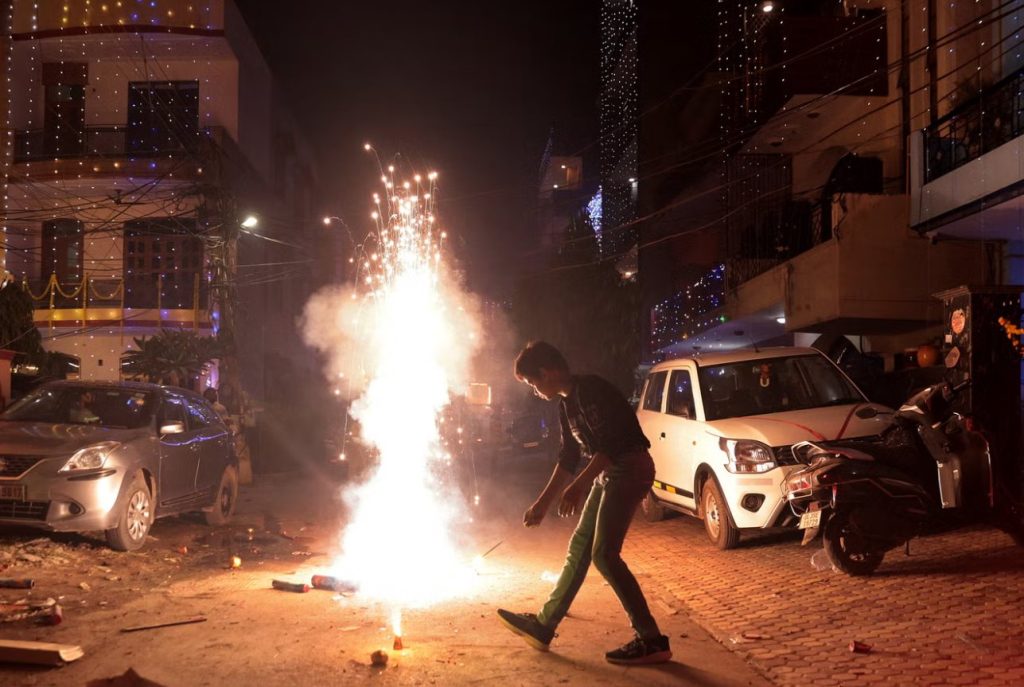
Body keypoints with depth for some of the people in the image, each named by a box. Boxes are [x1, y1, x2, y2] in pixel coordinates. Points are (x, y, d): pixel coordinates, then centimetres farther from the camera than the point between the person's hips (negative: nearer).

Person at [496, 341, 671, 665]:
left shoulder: (590, 389, -15)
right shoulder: (566, 405, 14)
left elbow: (610, 443, -23)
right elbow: (568, 458, 19)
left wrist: (579, 486, -27)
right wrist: (542, 503, 20)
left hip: (629, 469, -10)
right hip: (609, 474, 10)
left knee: (604, 555, -12)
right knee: (579, 547, 13)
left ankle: (652, 641, -5)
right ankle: (544, 624, 23)